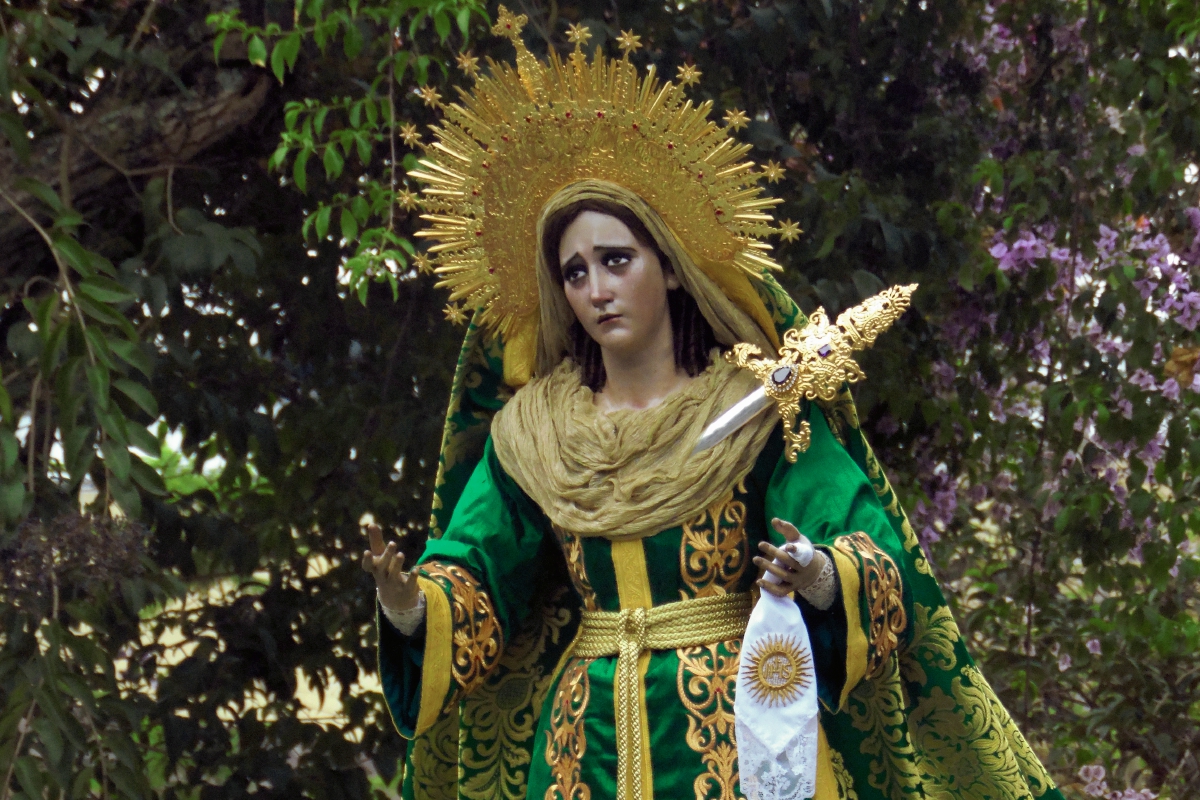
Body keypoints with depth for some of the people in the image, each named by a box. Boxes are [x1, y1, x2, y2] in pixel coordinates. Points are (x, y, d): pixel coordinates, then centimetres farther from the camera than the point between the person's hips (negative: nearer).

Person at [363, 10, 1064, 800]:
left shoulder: (754, 411, -2)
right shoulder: (529, 433, 8)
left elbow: (871, 547, -10)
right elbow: (474, 581, 1)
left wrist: (816, 577, -32)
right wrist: (409, 605, -20)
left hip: (742, 735, -3)